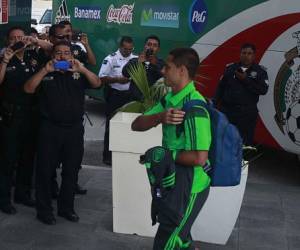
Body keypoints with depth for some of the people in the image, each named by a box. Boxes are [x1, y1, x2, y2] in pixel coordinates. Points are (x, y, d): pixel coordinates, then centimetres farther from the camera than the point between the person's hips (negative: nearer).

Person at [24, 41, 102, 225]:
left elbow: (97, 83, -6)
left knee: (71, 170, 10)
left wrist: (82, 69, -19)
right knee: (45, 170, 3)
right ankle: (44, 210, 14)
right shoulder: (46, 74, 4)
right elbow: (28, 89, -9)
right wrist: (45, 70, -18)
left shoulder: (79, 74, 8)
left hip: (75, 129, 2)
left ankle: (66, 207, 25)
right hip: (50, 129, -2)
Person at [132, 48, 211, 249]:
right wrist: (161, 117, -21)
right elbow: (137, 125, -1)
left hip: (188, 185, -9)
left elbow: (199, 158, -30)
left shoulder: (194, 107, -25)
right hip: (173, 179, 9)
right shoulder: (170, 99, 3)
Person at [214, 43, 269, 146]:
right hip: (226, 110, 2)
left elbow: (263, 90, -9)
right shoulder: (230, 68, 9)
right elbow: (221, 87, 11)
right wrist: (214, 103, 3)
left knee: (245, 143, -5)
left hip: (247, 113, -2)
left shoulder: (260, 71, 3)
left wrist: (245, 79, -13)